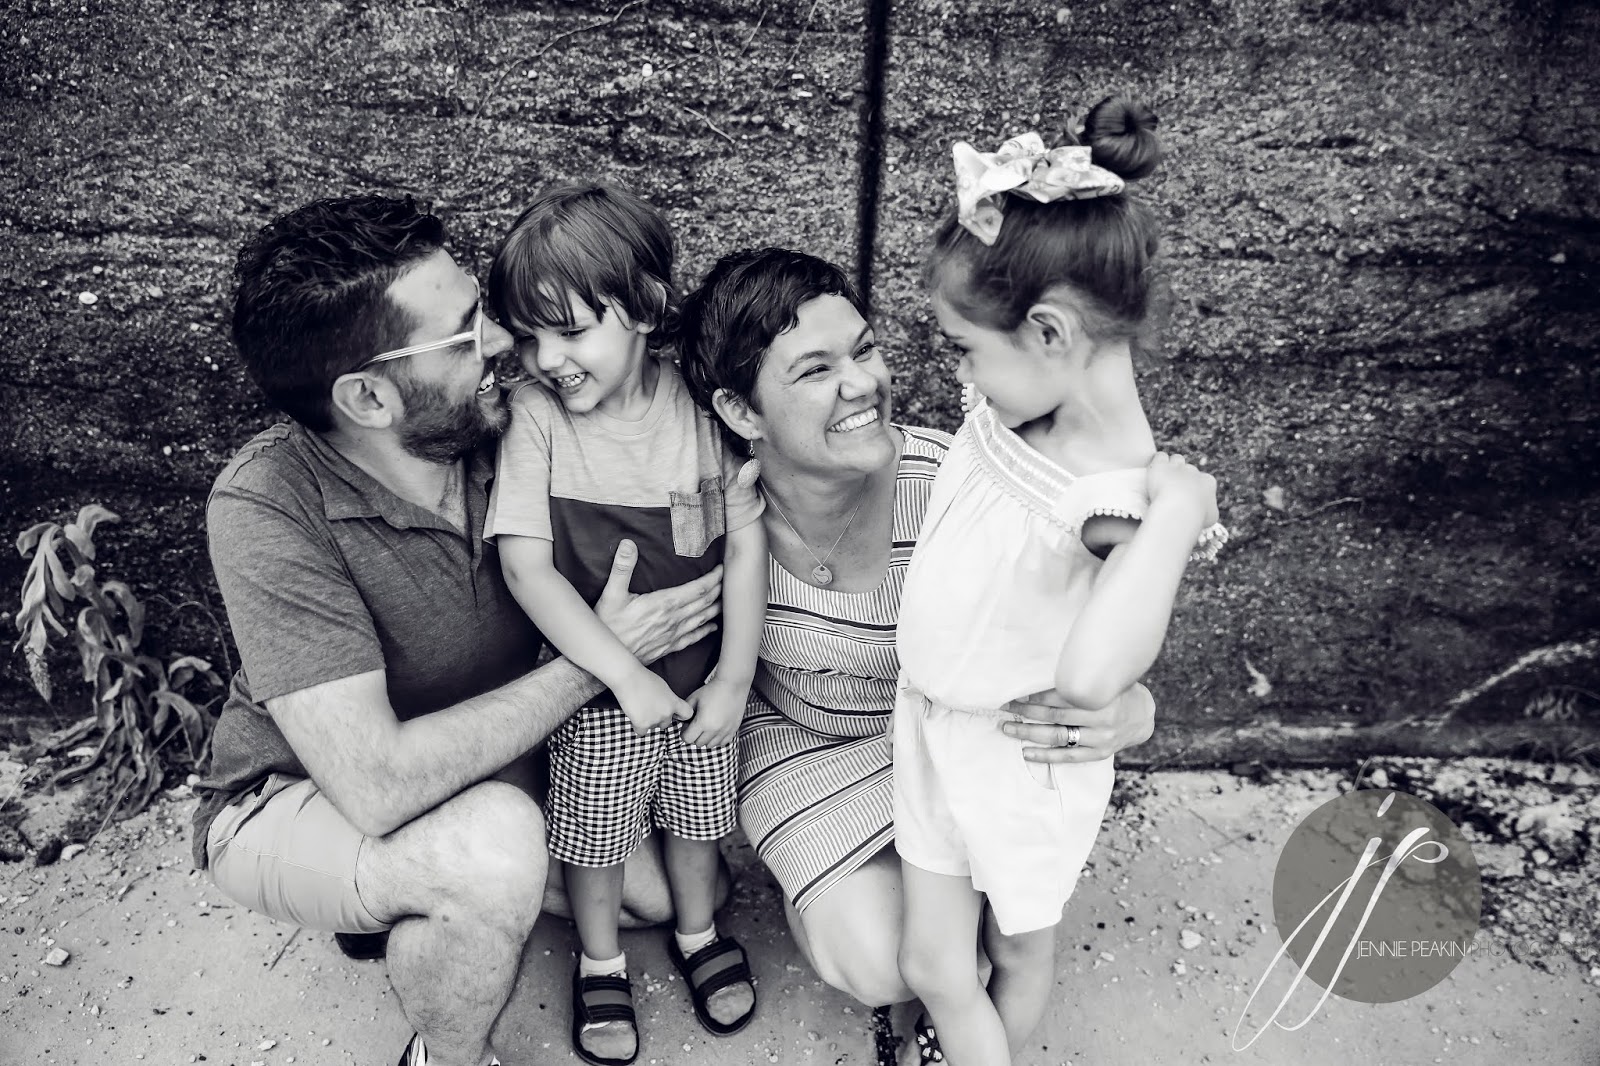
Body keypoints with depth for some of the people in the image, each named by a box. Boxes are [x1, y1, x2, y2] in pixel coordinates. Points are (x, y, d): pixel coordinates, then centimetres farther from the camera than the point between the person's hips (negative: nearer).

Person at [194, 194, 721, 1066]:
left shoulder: (496, 430, -17)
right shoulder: (267, 508, -31)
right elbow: (377, 784, -36)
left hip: (471, 768, 6)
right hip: (292, 800, -5)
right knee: (492, 846, -35)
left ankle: (410, 904, 18)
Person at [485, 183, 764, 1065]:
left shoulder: (701, 405, -14)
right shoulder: (535, 416, -17)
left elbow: (745, 544, -9)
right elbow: (526, 567, -20)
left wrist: (734, 678, -11)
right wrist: (628, 678, -22)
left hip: (701, 678, 2)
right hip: (596, 691, -1)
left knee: (694, 821, 23)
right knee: (596, 840, 17)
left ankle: (697, 933, 52)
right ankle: (600, 962, 46)